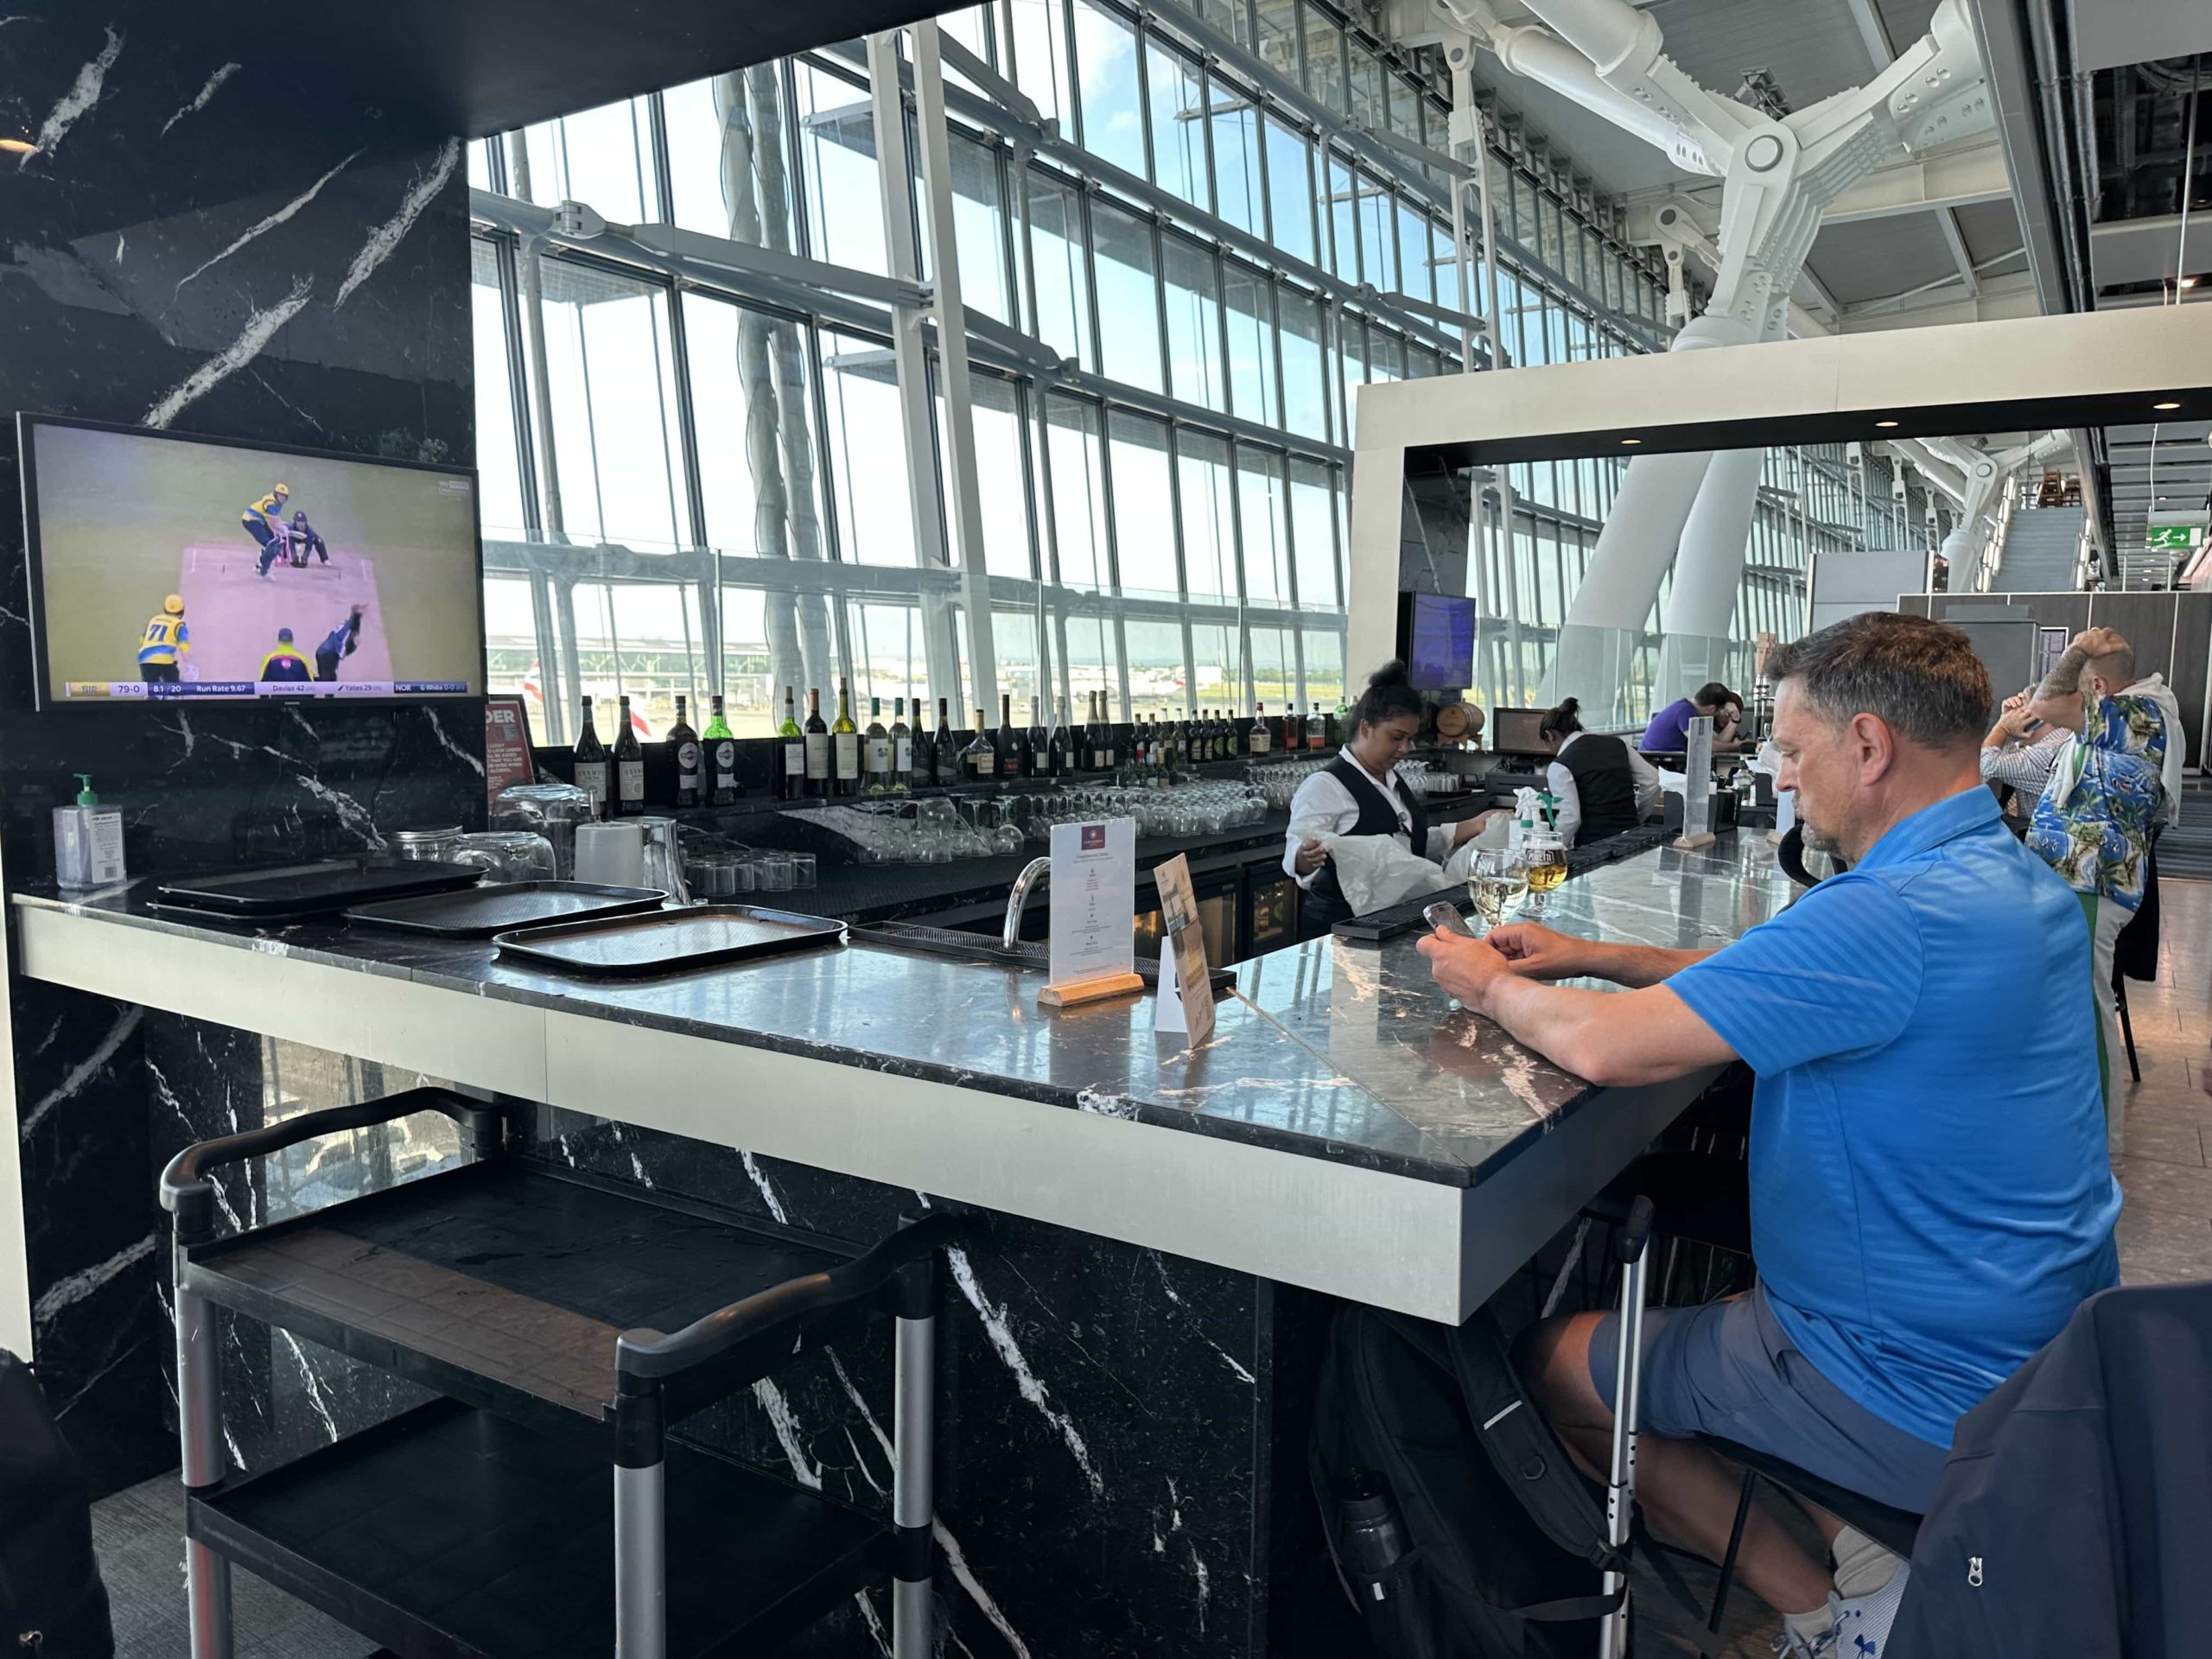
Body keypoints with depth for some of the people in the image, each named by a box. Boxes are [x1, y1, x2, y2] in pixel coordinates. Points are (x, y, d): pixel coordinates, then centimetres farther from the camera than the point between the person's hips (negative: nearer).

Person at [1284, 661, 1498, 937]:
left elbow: (1416, 843, 28)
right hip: (1340, 924, -8)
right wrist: (1307, 857, -41)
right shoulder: (1326, 786, -11)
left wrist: (1473, 827, 20)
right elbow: (1294, 856, -19)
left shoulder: (1392, 781, 17)